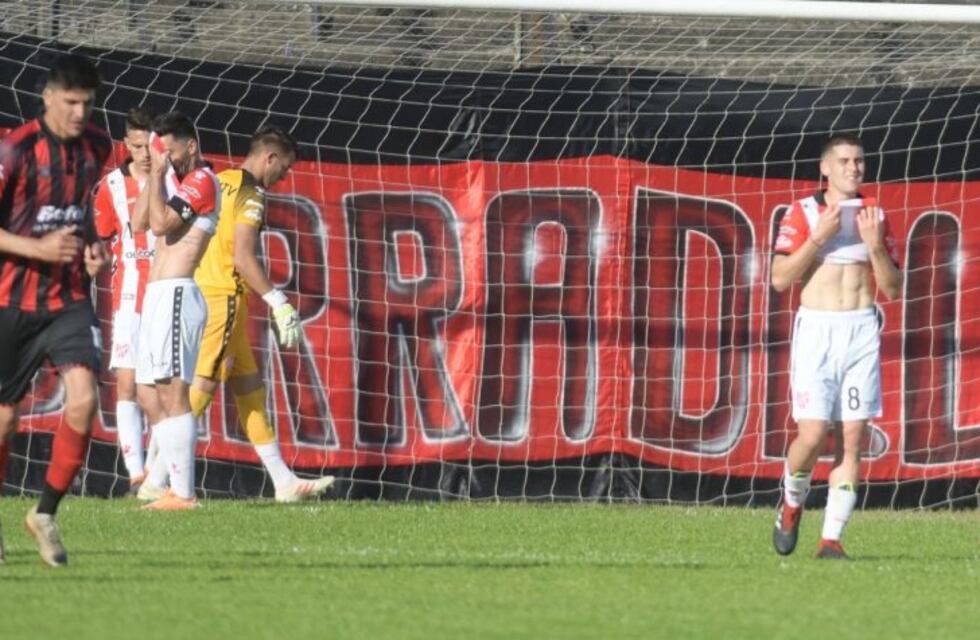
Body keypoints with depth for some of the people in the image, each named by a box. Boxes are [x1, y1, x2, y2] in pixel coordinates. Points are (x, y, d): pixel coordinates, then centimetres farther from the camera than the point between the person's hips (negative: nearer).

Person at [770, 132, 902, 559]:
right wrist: (819, 236, -15)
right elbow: (780, 279, -7)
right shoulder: (803, 214, 1)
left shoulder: (873, 216, 10)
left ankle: (831, 539, 0)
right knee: (813, 433, -13)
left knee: (852, 437, -3)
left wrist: (875, 245, -8)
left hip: (862, 332, 3)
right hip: (817, 330, -3)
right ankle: (792, 501, 18)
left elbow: (892, 288, 8)